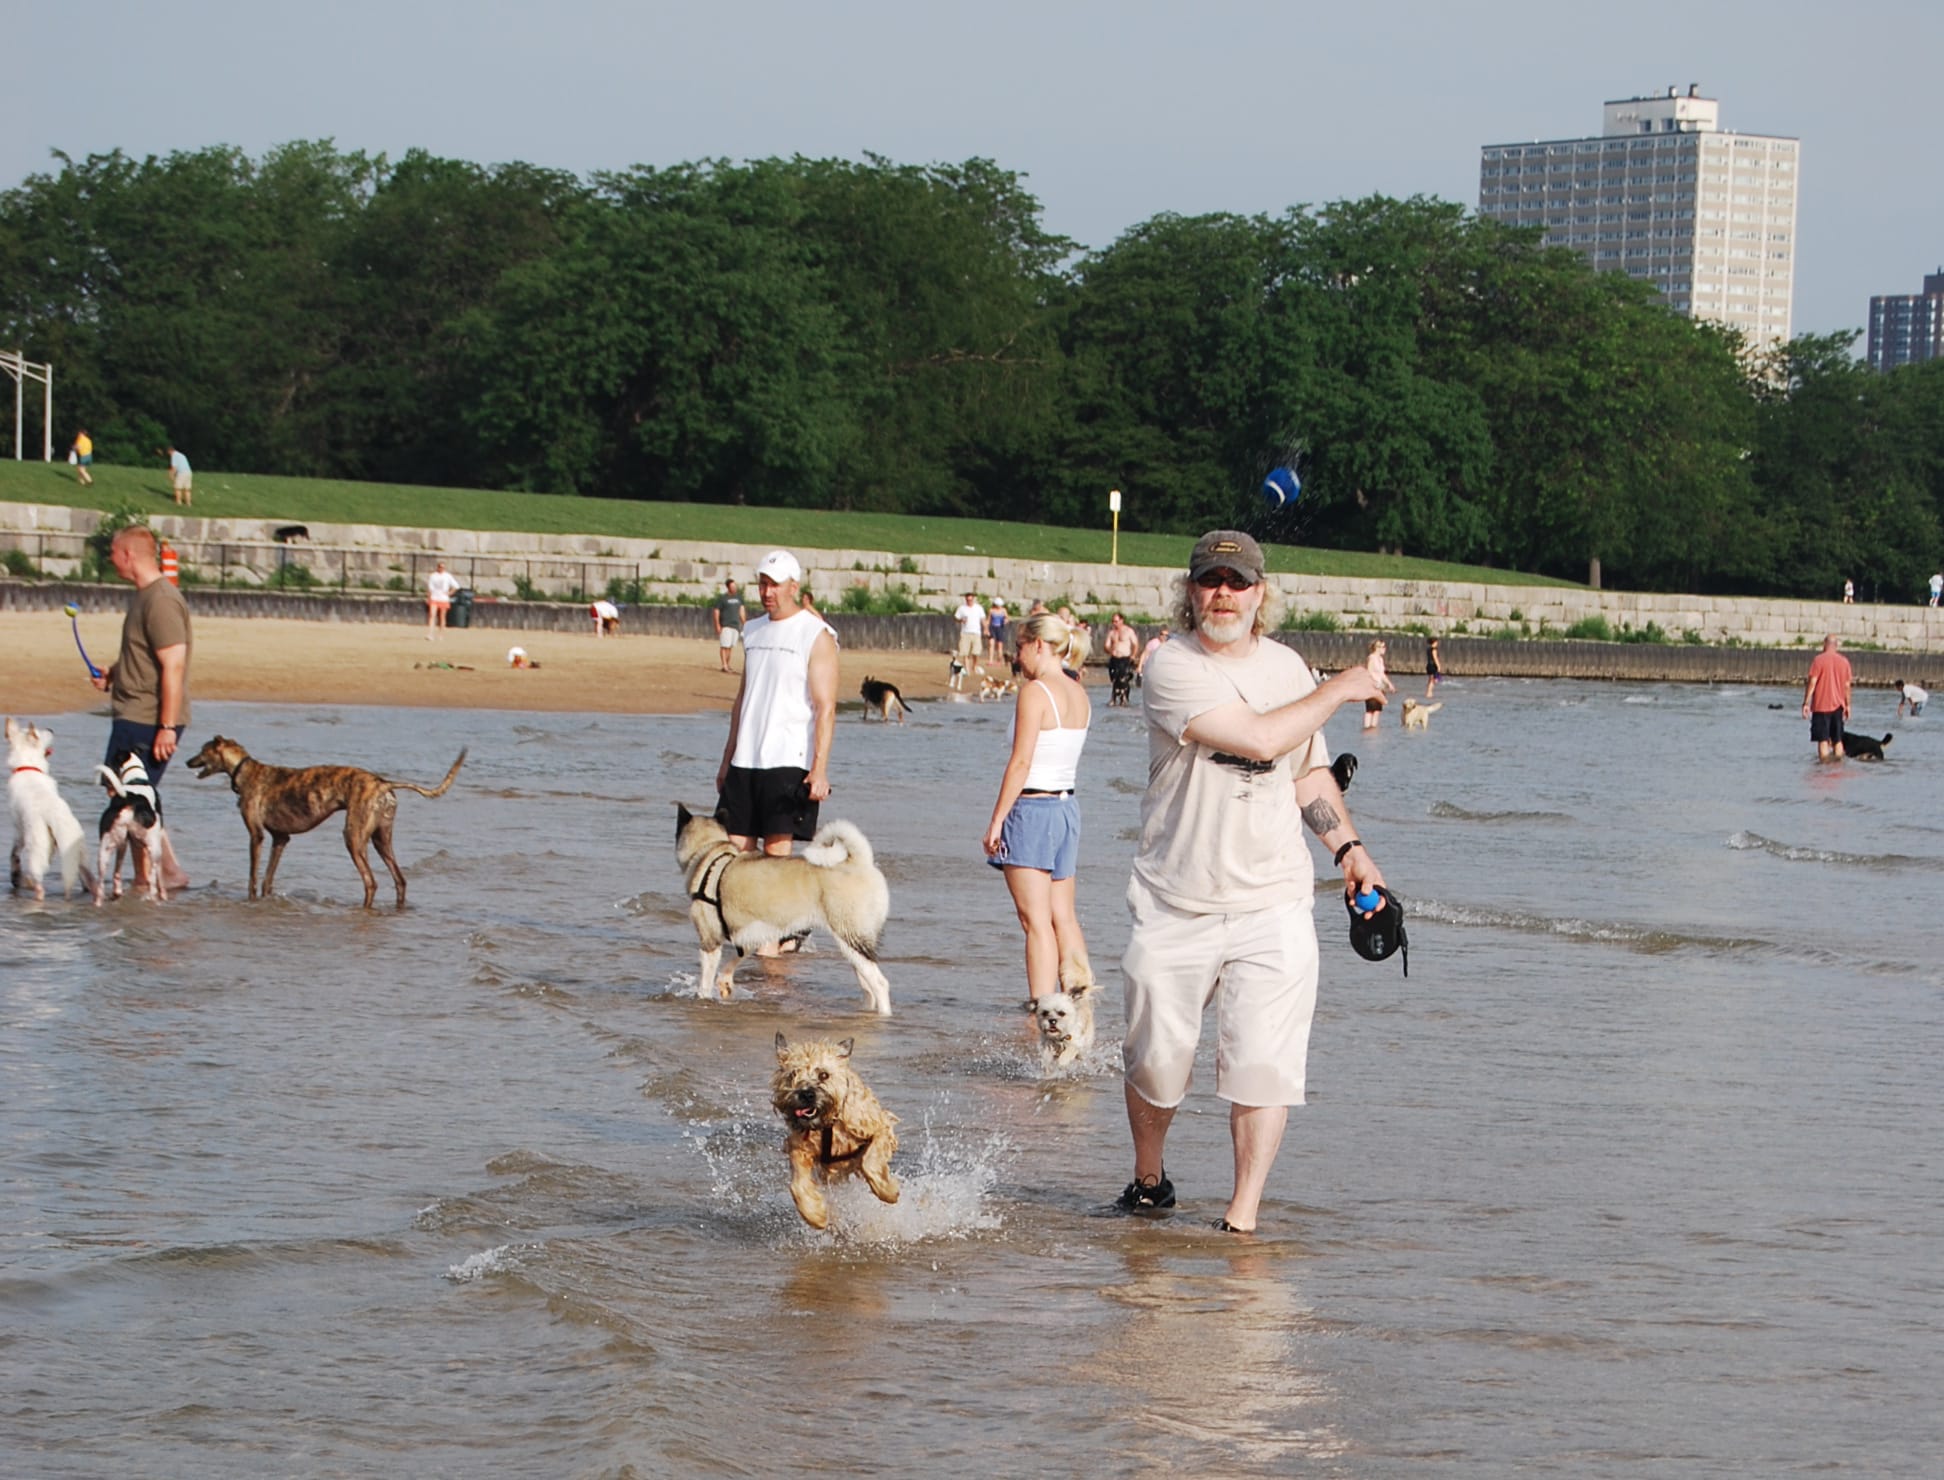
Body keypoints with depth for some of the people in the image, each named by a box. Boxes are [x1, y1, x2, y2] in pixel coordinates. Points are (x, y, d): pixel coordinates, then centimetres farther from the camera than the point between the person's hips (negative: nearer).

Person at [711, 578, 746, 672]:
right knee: (724, 646, -10)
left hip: (736, 625, 6)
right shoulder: (722, 598, -4)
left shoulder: (738, 596, 13)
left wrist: (744, 623, 15)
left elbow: (741, 610, 19)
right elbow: (716, 612, -5)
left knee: (731, 646, 9)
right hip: (725, 625, -6)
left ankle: (727, 665, 15)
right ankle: (724, 666, -12)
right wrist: (717, 625, -13)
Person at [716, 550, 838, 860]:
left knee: (776, 850, -10)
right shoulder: (753, 630, 15)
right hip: (745, 762, 7)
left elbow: (826, 707, -11)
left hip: (789, 762, -7)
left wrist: (820, 769, -18)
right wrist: (727, 759, 19)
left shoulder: (816, 636, -6)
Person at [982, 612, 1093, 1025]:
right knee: (1064, 918, 13)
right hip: (1068, 807, 8)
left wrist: (996, 820, -13)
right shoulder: (1079, 695, 10)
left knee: (1036, 921, -7)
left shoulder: (1035, 692, -14)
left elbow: (1021, 762, -17)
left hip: (1032, 808, -8)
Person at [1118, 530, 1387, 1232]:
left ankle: (1242, 1217, -2)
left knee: (1263, 1063, -8)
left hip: (1273, 905, 3)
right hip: (1175, 907, -3)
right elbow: (1261, 738, -22)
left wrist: (1348, 846, 16)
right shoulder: (1172, 667, -10)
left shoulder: (1287, 666, 10)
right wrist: (1337, 691, -10)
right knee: (1155, 1062, 6)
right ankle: (1148, 1179, 33)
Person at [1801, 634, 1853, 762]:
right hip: (1838, 706, 4)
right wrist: (1847, 705, 17)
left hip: (1821, 705, -4)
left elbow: (1812, 682, -12)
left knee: (1823, 740, -4)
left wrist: (1806, 703, -8)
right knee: (1837, 740, 10)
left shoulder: (1818, 660, -8)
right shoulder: (1844, 661, 4)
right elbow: (1847, 685, 9)